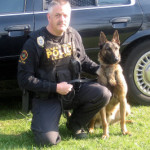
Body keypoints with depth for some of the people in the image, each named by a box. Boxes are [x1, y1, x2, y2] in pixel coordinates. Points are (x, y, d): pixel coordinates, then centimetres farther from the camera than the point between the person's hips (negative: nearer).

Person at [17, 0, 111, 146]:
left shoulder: (74, 35, 2)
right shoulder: (35, 42, -14)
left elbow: (84, 61, 19)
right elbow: (24, 79, -14)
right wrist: (55, 88, -19)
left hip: (74, 89, 5)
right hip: (47, 96, -5)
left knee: (104, 94, -20)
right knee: (47, 139, -24)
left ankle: (75, 124, 7)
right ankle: (41, 121, 16)